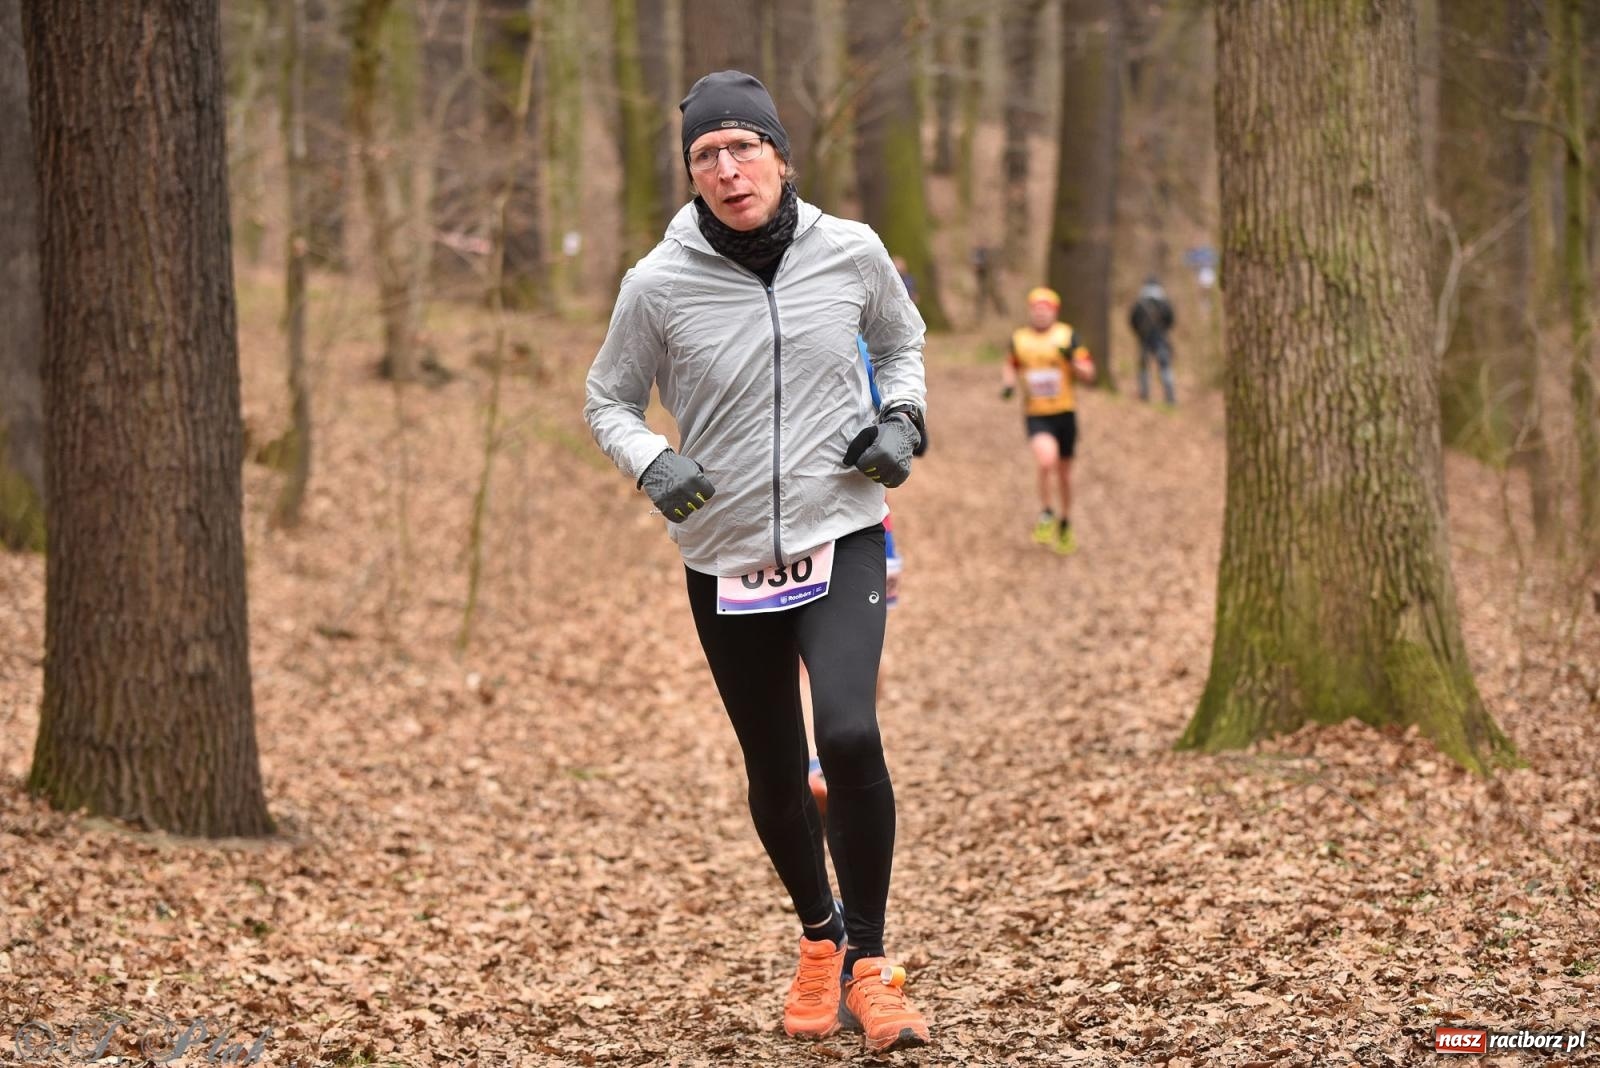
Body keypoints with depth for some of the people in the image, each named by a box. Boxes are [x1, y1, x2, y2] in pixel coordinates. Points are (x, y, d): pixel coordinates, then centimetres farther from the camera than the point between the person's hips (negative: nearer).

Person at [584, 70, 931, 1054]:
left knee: (850, 735, -23)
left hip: (842, 540, -1)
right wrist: (652, 462, -14)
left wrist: (902, 419, -1)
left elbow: (903, 340, 17)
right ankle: (819, 940, 40)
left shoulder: (851, 252, -4)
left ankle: (869, 961, -5)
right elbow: (609, 400, 6)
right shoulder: (659, 283, -8)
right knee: (776, 775, 12)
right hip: (727, 559, 1)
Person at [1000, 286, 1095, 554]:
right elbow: (1009, 365, 21)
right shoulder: (1018, 338, 3)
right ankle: (1046, 514, -2)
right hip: (1036, 414, -1)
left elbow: (1088, 374, -1)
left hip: (1064, 413, 1)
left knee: (1064, 471, 12)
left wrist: (1072, 359, -20)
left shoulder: (1067, 336, -1)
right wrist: (1008, 384, 0)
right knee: (1046, 461, -25)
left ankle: (1065, 524, 34)